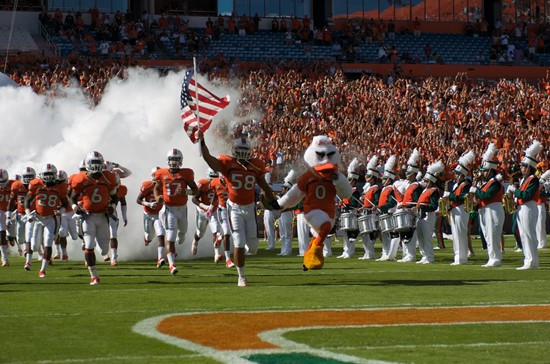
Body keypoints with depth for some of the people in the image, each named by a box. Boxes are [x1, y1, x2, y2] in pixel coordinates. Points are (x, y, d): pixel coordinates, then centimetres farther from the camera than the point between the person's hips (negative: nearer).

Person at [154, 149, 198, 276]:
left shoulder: (186, 174, -6)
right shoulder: (162, 174, -2)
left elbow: (196, 190, -3)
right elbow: (157, 188, 14)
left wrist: (186, 191, -24)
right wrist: (157, 197, -7)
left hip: (182, 208, 2)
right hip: (169, 209, -2)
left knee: (182, 231, 24)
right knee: (170, 238, -12)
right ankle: (172, 264, -16)